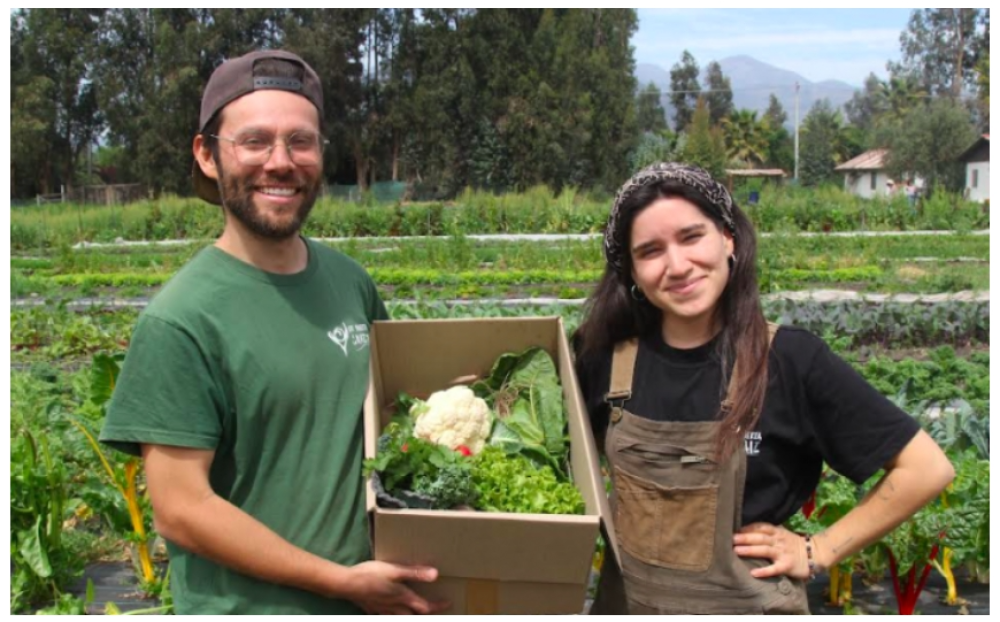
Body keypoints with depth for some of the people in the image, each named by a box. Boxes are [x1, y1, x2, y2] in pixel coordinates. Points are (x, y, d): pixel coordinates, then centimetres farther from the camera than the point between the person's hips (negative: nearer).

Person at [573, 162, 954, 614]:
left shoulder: (791, 358, -17)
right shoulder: (603, 358, -10)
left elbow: (926, 468, -12)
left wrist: (817, 552, -10)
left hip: (744, 604, -2)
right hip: (626, 598, 3)